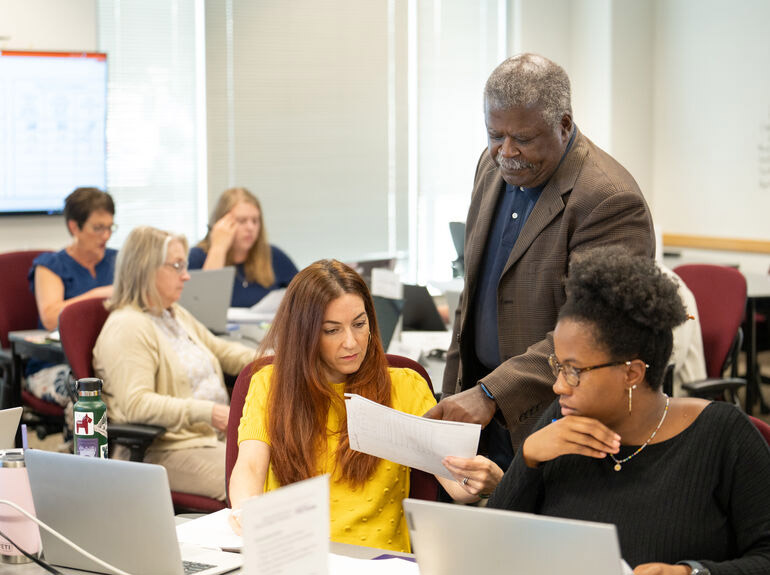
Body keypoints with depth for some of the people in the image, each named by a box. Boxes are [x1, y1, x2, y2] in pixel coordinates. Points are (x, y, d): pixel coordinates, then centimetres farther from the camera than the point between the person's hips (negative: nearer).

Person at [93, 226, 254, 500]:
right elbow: (136, 404, -22)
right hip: (168, 450, -10)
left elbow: (220, 350, 33)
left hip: (216, 435, 10)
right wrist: (205, 412, -27)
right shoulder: (126, 328, -12)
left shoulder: (177, 315, 20)